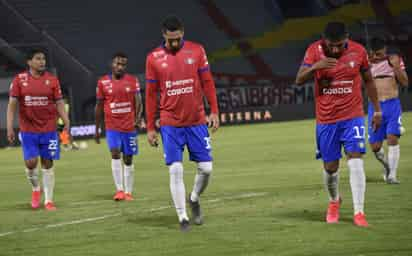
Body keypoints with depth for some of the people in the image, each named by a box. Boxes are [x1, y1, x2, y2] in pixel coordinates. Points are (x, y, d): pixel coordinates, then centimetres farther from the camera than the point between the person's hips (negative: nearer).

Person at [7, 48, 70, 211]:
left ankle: (48, 200, 9)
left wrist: (66, 120, -10)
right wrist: (10, 127, -6)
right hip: (28, 130, -1)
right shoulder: (19, 80, 0)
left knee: (47, 163, 2)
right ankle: (36, 189, 23)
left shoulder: (52, 80, 2)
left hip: (48, 130, 1)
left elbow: (59, 103, 4)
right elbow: (12, 104, 0)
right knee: (31, 162, -7)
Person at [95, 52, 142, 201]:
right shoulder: (103, 82, 2)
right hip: (112, 127, -1)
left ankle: (128, 192, 14)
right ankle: (119, 190, -19)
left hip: (129, 126, 1)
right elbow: (99, 106, 8)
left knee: (128, 159, 6)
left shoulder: (132, 81, 3)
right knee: (115, 154, -18)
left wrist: (138, 118, -21)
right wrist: (97, 129, 10)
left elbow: (138, 101, -3)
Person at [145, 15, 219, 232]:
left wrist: (214, 111, -2)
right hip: (170, 123, -1)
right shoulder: (154, 58, -1)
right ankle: (182, 217, 2)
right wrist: (150, 127, 3)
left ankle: (194, 199, 29)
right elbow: (151, 94, 4)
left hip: (197, 121, 1)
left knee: (206, 167, 0)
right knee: (175, 170, -7)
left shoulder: (196, 51, 0)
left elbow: (207, 82, 6)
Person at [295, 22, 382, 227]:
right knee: (330, 166, 7)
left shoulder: (358, 51, -4)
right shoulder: (314, 50, -7)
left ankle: (359, 213, -14)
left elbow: (368, 80, 9)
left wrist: (377, 110, 11)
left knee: (355, 161, -15)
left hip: (353, 116, -1)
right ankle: (334, 201, 36)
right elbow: (299, 80, -12)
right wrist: (315, 67, -31)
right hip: (326, 119, 1)